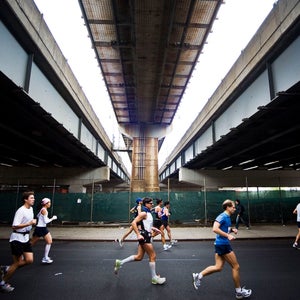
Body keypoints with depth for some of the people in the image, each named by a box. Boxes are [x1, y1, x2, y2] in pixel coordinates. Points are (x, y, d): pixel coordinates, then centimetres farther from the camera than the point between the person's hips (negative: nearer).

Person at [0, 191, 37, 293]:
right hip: (17, 238, -8)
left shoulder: (31, 209, 6)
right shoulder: (21, 211, -21)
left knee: (29, 260, 2)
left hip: (25, 238, 8)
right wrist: (29, 223, -29)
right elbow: (14, 226, -25)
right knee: (17, 263, 1)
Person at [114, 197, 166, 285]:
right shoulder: (143, 213, -15)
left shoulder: (148, 213, 13)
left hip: (146, 236, 10)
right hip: (144, 236, -10)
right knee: (153, 256, 0)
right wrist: (138, 235, -27)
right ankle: (154, 278, 12)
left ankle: (120, 263, 18)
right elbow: (133, 223, -23)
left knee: (139, 257, 12)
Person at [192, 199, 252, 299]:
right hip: (222, 244, -9)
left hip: (221, 244, 9)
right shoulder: (223, 216, -17)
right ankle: (239, 292, 20)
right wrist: (228, 235, -28)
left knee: (218, 267, 10)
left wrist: (232, 230, 7)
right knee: (236, 266, 4)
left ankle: (198, 276, 13)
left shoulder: (227, 217, 13)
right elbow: (215, 229, -27)